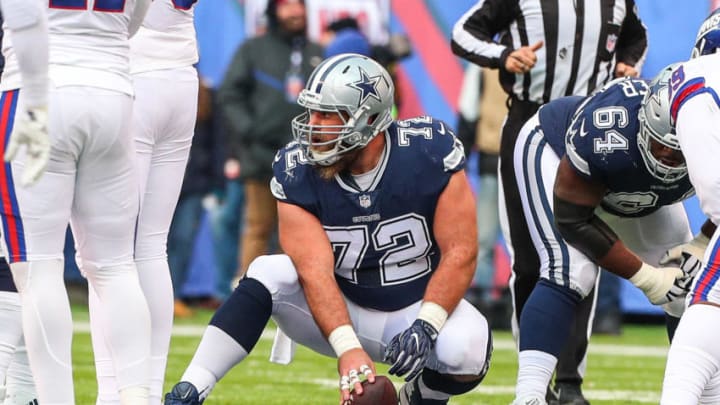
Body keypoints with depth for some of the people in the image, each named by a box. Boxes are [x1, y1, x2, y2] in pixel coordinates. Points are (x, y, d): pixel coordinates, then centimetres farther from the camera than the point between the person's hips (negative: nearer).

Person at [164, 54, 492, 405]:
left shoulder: (428, 154, -19)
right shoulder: (297, 172, -16)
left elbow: (460, 252, -17)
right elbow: (315, 271, -24)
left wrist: (425, 327, -30)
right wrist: (347, 347, -38)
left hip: (420, 307, -1)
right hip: (342, 311, 1)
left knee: (467, 347, -32)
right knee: (270, 273, -27)